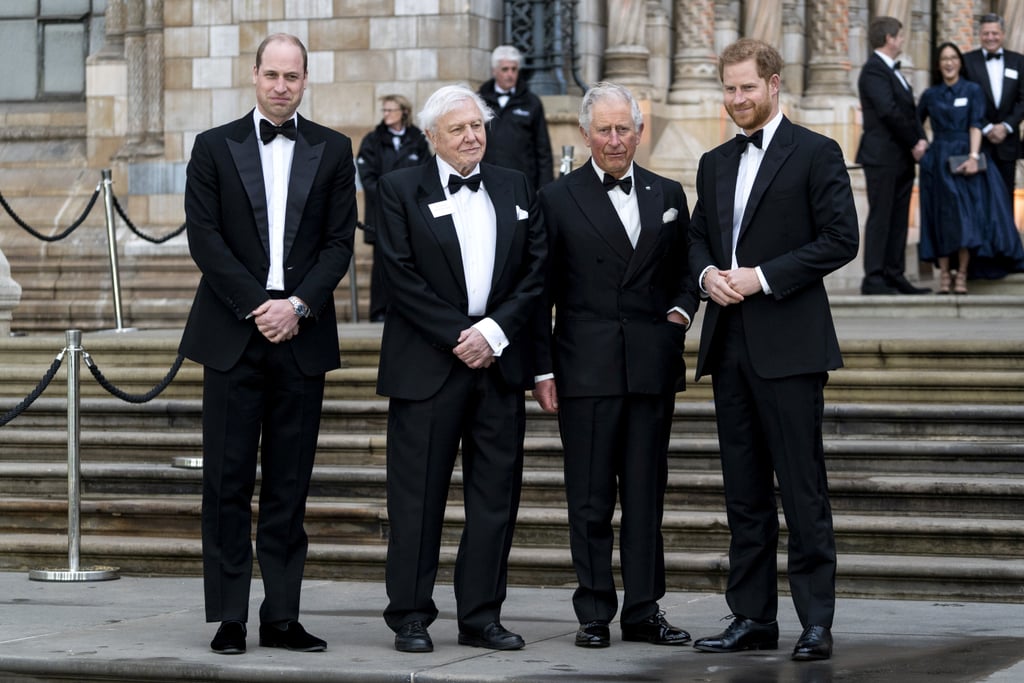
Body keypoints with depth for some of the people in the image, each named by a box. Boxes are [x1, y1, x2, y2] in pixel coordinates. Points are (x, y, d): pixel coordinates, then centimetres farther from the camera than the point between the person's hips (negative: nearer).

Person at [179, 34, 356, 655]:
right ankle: (229, 617, 4)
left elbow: (340, 242, 4)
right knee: (229, 481, -1)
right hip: (233, 334, -1)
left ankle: (282, 617, 8)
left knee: (290, 485, 4)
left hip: (301, 334, 1)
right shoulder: (214, 147, 6)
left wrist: (298, 305, -9)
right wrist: (256, 307, -10)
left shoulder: (333, 150, 9)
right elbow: (205, 237, -1)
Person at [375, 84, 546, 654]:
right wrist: (457, 338, -11)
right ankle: (411, 616, 7)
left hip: (500, 360, 3)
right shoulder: (401, 189, 2)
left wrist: (494, 331, -7)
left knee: (496, 494, 4)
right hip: (427, 365, -3)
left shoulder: (516, 189, 12)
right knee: (418, 495, -1)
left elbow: (536, 271, 6)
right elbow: (402, 277, -5)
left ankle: (482, 616, 11)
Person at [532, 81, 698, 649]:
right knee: (590, 499, 1)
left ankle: (643, 611, 11)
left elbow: (684, 270, 21)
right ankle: (594, 614, 8)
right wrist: (542, 369, -3)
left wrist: (681, 309, -1)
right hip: (585, 369, -3)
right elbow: (541, 292, 2)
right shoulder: (558, 199, 2)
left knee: (647, 495, 5)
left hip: (651, 368, 3)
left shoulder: (667, 196, 12)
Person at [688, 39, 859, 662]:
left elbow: (840, 238, -9)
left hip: (788, 346, -6)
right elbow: (698, 236, 22)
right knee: (745, 490, 9)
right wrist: (707, 273, 0)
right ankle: (753, 617, 14)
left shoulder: (816, 154, -3)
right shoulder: (715, 164, 17)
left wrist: (764, 277, -14)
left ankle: (817, 621, -2)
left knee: (803, 487, -6)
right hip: (729, 345, 7)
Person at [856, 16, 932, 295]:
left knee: (898, 219, 9)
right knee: (880, 217, -7)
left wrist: (920, 139, -1)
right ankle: (873, 279, -5)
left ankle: (894, 276, 12)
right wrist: (914, 143, -12)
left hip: (902, 157, 9)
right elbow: (888, 111, -20)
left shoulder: (892, 70, 19)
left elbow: (908, 109, 16)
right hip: (883, 157, -9)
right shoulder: (874, 70, -11)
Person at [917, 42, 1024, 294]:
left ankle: (962, 274, -6)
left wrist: (973, 156, -17)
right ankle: (944, 274, 0)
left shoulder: (972, 90, 4)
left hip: (965, 158, -2)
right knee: (942, 217, -1)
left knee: (967, 215, -8)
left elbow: (976, 125, -6)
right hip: (938, 161, 2)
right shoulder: (930, 95, 10)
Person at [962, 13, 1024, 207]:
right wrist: (986, 129, -12)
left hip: (1007, 139, 2)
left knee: (1006, 196, 5)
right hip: (977, 140, -2)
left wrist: (1006, 126, -9)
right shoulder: (967, 61, 0)